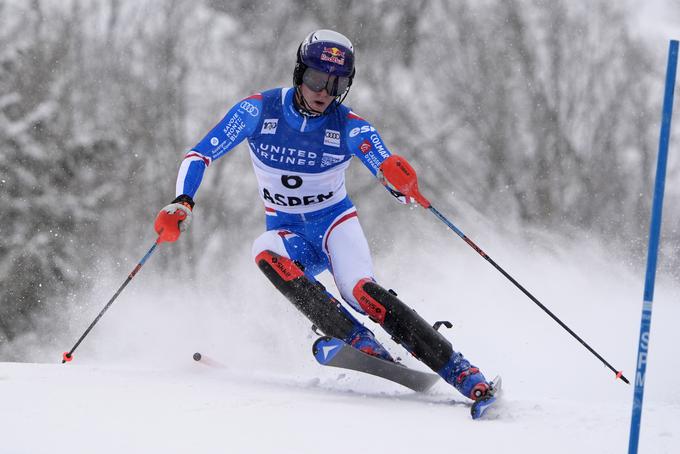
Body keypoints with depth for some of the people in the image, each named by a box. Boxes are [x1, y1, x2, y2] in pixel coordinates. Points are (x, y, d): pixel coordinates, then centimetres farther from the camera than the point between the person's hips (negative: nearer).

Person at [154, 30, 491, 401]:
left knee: (361, 291, -31)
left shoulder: (351, 128, -12)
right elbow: (199, 155, -4)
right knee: (264, 251, -35)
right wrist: (182, 203, -22)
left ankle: (461, 373, -31)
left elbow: (401, 191, -19)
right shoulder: (259, 110, -10)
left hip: (335, 222, -1)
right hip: (288, 234, 1)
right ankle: (361, 344, -38)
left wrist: (400, 181, -44)